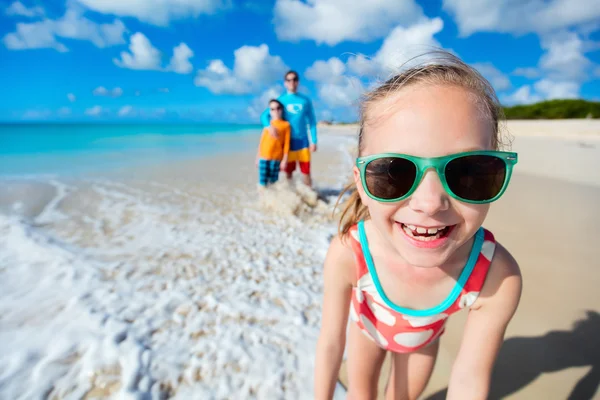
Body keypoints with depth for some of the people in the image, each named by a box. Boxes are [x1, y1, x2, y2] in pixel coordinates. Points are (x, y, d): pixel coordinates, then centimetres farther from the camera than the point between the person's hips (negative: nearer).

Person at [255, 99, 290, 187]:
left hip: (276, 158, -2)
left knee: (273, 182, 3)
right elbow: (262, 141, 11)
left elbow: (287, 144, 1)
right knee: (263, 182, 0)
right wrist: (257, 157, 9)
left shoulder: (286, 124, 3)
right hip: (264, 157, 2)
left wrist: (285, 160, -4)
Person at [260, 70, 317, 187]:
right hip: (288, 142, -1)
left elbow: (312, 122, 8)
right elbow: (264, 115, 0)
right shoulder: (281, 100, 3)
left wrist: (314, 141, 0)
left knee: (306, 172, 2)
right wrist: (269, 126, -22)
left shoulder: (305, 100, 7)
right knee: (288, 173, 7)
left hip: (303, 141, 1)